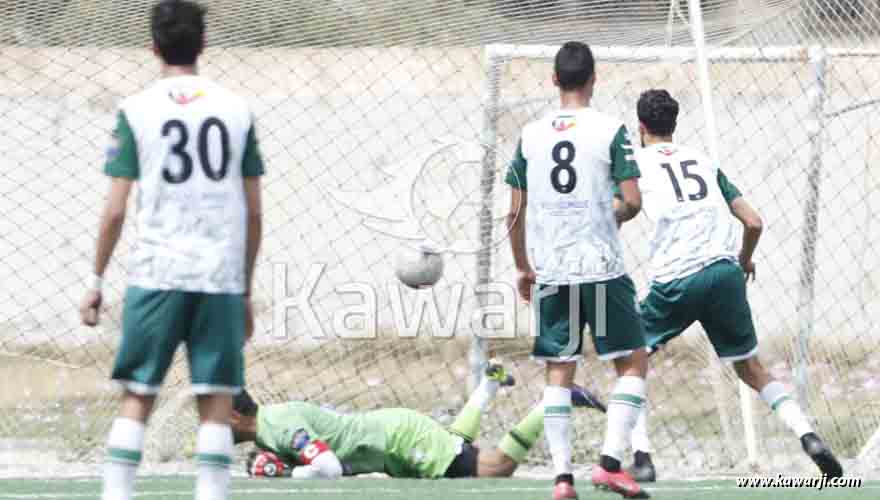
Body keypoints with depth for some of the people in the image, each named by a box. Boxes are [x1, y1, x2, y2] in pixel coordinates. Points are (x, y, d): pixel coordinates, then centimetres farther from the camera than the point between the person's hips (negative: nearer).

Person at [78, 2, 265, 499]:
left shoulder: (136, 111, 0)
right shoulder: (237, 110, 6)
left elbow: (116, 211, -2)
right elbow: (254, 213, 8)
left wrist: (97, 281, 8)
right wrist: (246, 290, 17)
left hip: (157, 273, -1)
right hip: (222, 277, 1)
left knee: (138, 396, 5)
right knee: (217, 401, 3)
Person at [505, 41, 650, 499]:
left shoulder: (531, 135, 4)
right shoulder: (610, 130, -6)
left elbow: (515, 212, 6)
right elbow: (633, 201, -10)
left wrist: (523, 267, 17)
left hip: (550, 272, 3)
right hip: (601, 268, -3)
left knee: (558, 373, 8)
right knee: (633, 362, 8)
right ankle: (610, 462, -5)